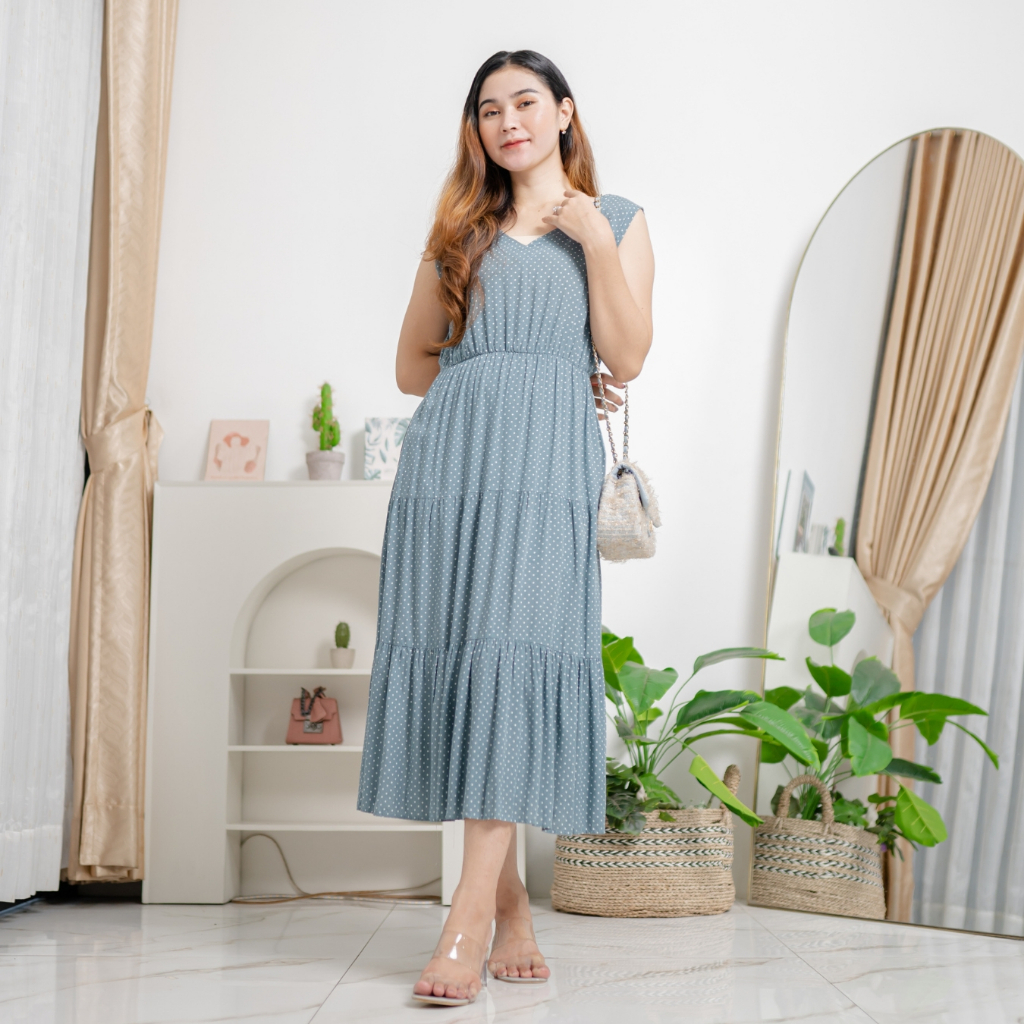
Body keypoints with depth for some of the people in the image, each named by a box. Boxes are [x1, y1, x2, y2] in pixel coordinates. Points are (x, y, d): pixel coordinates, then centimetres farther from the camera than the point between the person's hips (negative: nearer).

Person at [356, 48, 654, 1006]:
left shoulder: (613, 220, 16)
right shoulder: (459, 231, 22)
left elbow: (626, 359, 3)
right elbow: (412, 363, 20)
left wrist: (595, 241, 0)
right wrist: (490, 378, 9)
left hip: (544, 461, -3)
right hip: (447, 453, 3)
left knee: (514, 653, -17)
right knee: (454, 656, -4)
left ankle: (468, 921, -20)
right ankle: (511, 908, 5)